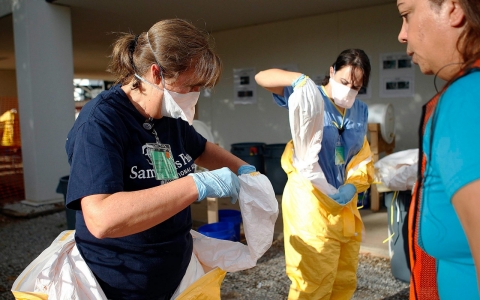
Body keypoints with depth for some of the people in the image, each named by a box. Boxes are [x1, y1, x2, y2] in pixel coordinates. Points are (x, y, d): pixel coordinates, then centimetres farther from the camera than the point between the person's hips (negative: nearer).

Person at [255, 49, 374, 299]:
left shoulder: (361, 111, 9)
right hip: (310, 198, -6)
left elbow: (363, 157, 8)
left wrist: (353, 186, -10)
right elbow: (262, 78, -15)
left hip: (344, 201, 6)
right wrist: (300, 79, -31)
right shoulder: (312, 96, -6)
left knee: (345, 279, 19)